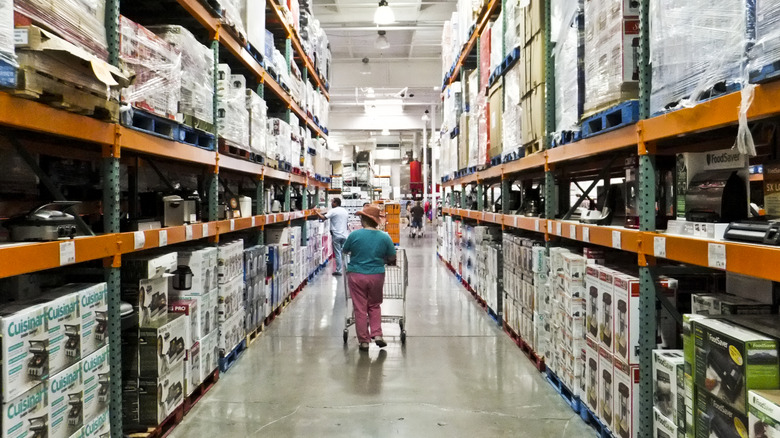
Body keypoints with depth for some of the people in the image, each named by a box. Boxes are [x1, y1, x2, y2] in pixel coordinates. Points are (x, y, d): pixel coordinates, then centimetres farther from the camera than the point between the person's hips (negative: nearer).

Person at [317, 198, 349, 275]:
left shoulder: (333, 211, -9)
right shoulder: (345, 211, 12)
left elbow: (323, 218, -20)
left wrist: (317, 212, -7)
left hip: (336, 235, -5)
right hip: (344, 235, 5)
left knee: (338, 254, 0)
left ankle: (338, 270, 4)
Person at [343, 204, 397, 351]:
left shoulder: (354, 235, -10)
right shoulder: (385, 237, -5)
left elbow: (345, 250, 6)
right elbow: (392, 258, 3)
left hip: (356, 276, -1)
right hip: (376, 276, 2)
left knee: (360, 308, 7)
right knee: (374, 306, 20)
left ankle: (364, 341, 12)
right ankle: (377, 334, 10)